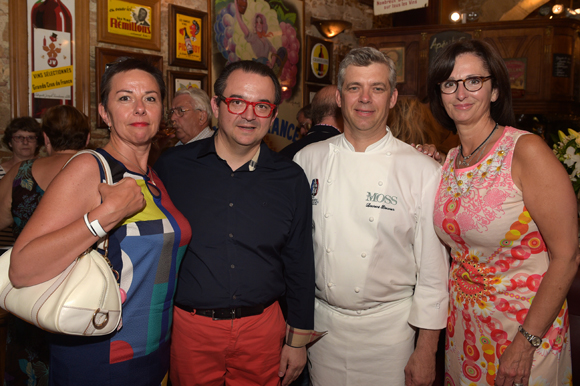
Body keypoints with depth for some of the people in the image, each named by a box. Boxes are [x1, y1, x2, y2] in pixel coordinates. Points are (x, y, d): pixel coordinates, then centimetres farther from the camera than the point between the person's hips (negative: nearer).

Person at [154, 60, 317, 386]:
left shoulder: (291, 179, -2)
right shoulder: (172, 167, -5)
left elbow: (300, 266, 4)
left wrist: (298, 339, 5)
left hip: (262, 329, 1)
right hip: (190, 327, 0)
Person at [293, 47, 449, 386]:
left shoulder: (423, 171, -9)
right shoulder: (308, 160, -2)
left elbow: (433, 269, -6)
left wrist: (426, 351, -5)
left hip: (389, 325, -2)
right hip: (320, 322, 2)